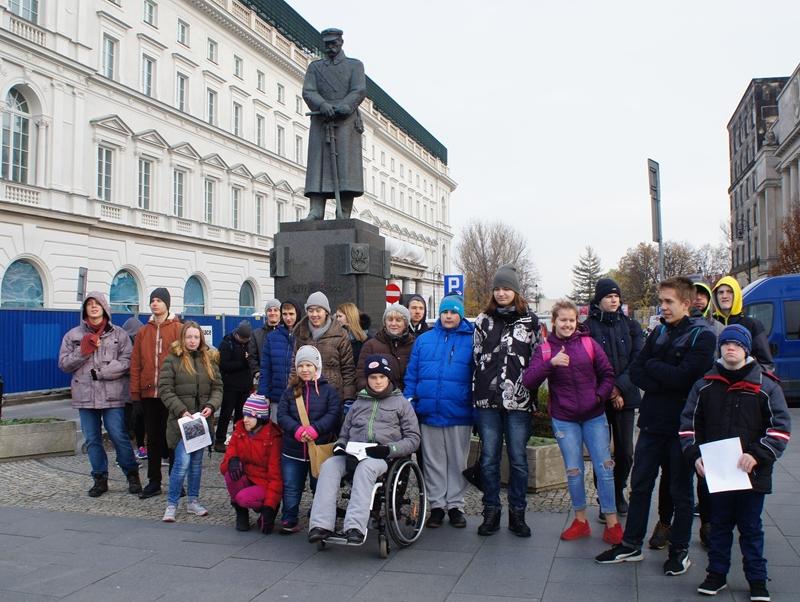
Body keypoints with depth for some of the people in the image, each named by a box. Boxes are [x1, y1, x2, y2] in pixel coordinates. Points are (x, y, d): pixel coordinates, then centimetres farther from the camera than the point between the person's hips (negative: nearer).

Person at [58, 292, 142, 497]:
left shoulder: (119, 334, 4)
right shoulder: (73, 335, 11)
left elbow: (126, 362, -5)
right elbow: (64, 364, 6)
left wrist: (100, 372, -14)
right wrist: (84, 351, -9)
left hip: (112, 395, -3)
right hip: (85, 395, 3)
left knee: (118, 436, -4)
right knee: (92, 439, 8)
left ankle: (132, 475, 11)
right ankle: (100, 479, 20)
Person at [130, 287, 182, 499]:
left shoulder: (178, 329, -2)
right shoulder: (143, 332, 9)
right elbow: (136, 363, 7)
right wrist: (135, 390, 1)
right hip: (149, 392, 4)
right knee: (152, 437, 10)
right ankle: (154, 482, 19)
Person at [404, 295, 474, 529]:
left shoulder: (471, 341, 0)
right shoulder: (424, 340, 8)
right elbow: (411, 374, 9)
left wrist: (477, 407, -3)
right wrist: (409, 403, 1)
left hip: (459, 413, -2)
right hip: (429, 412, 2)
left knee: (457, 461, 9)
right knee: (433, 461, 10)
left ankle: (455, 505, 21)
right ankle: (437, 505, 20)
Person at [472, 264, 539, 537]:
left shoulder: (530, 320, 6)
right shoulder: (483, 320, 10)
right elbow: (476, 357, 12)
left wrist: (530, 390, 0)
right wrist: (477, 392, 7)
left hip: (518, 401, -1)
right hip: (487, 401, 1)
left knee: (518, 459, 5)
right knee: (489, 458, 5)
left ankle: (517, 514, 17)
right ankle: (491, 512, 17)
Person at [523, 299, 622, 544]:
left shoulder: (589, 343, -1)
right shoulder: (544, 349, -2)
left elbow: (607, 374, 6)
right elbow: (528, 381, -14)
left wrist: (599, 397, -10)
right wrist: (551, 363, -27)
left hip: (594, 416, 0)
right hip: (564, 419, 0)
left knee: (604, 468, 1)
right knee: (573, 471, 9)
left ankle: (612, 523, 14)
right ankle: (580, 521, 25)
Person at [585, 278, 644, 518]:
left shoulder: (630, 325, 8)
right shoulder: (588, 327, -2)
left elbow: (637, 361, 0)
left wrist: (619, 386, -11)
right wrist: (608, 392, -9)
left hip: (625, 397, 3)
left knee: (625, 452, 6)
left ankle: (618, 492, 28)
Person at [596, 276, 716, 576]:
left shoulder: (702, 335, -10)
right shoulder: (659, 332, 10)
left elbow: (681, 376, -22)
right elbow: (635, 370, 4)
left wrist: (652, 366, -6)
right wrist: (661, 384, -13)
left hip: (682, 424, -6)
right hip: (652, 421, 6)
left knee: (680, 490, 9)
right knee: (640, 485, 11)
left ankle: (679, 550, 23)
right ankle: (631, 545, 23)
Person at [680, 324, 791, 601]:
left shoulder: (766, 386, -3)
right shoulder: (705, 384, 4)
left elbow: (780, 427, -7)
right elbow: (689, 423, 7)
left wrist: (757, 455, -18)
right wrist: (694, 455, -6)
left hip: (752, 473, -2)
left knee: (751, 528, 11)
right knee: (719, 525, 15)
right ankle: (717, 573, 28)